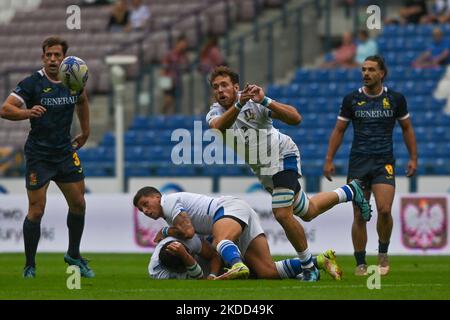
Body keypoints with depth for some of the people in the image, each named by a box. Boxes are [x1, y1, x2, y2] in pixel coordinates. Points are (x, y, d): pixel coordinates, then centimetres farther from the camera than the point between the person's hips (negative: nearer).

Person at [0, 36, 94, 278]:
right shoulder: (32, 83, -13)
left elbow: (82, 100, 26)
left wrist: (85, 133, 26)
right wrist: (28, 112, -39)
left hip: (66, 153, 5)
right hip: (38, 156, -5)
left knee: (78, 204, 8)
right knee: (36, 211, -6)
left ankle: (73, 255, 26)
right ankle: (29, 266, 6)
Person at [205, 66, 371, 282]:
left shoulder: (255, 102, -21)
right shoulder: (215, 113, -9)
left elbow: (295, 118, -30)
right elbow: (217, 127, -35)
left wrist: (265, 101, -41)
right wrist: (238, 105, -50)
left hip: (282, 157, -7)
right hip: (263, 170, 7)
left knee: (282, 214, -20)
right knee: (307, 212, 21)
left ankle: (308, 268, -2)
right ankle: (350, 192, 47)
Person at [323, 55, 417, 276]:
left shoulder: (395, 99, 3)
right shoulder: (351, 99, 3)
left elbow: (407, 128, 14)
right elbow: (339, 130, 9)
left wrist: (413, 158, 8)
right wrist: (329, 160, 3)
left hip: (384, 162, -1)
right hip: (358, 162, 1)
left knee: (384, 209, -17)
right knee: (359, 215, -2)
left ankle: (383, 254, 6)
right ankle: (360, 263, 9)